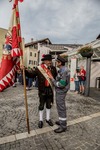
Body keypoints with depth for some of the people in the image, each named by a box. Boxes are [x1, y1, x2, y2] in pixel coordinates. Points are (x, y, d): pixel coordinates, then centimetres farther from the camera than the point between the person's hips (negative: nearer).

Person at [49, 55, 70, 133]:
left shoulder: (63, 71, -23)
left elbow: (61, 84, -26)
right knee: (61, 107, 20)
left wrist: (52, 80, -16)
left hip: (60, 92, -10)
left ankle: (63, 126, 14)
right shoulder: (63, 69, 8)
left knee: (61, 108, 0)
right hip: (61, 91, 10)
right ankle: (62, 121, 36)